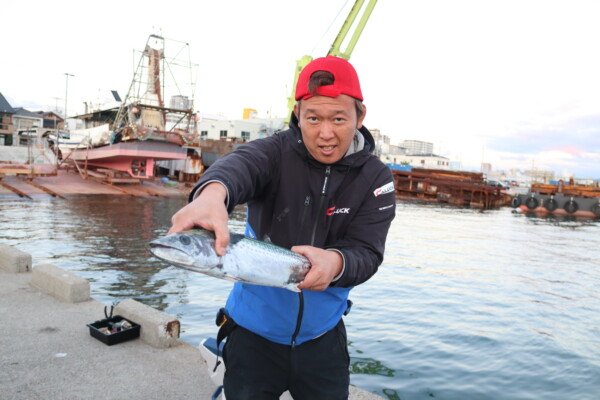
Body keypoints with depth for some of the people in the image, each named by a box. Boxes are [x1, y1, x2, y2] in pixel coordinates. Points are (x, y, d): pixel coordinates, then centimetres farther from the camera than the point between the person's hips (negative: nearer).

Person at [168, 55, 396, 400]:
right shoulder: (278, 152, -14)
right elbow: (241, 164, -36)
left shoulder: (376, 179, -9)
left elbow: (367, 253, -17)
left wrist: (335, 262, -40)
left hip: (323, 337, 2)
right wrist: (213, 192, -60)